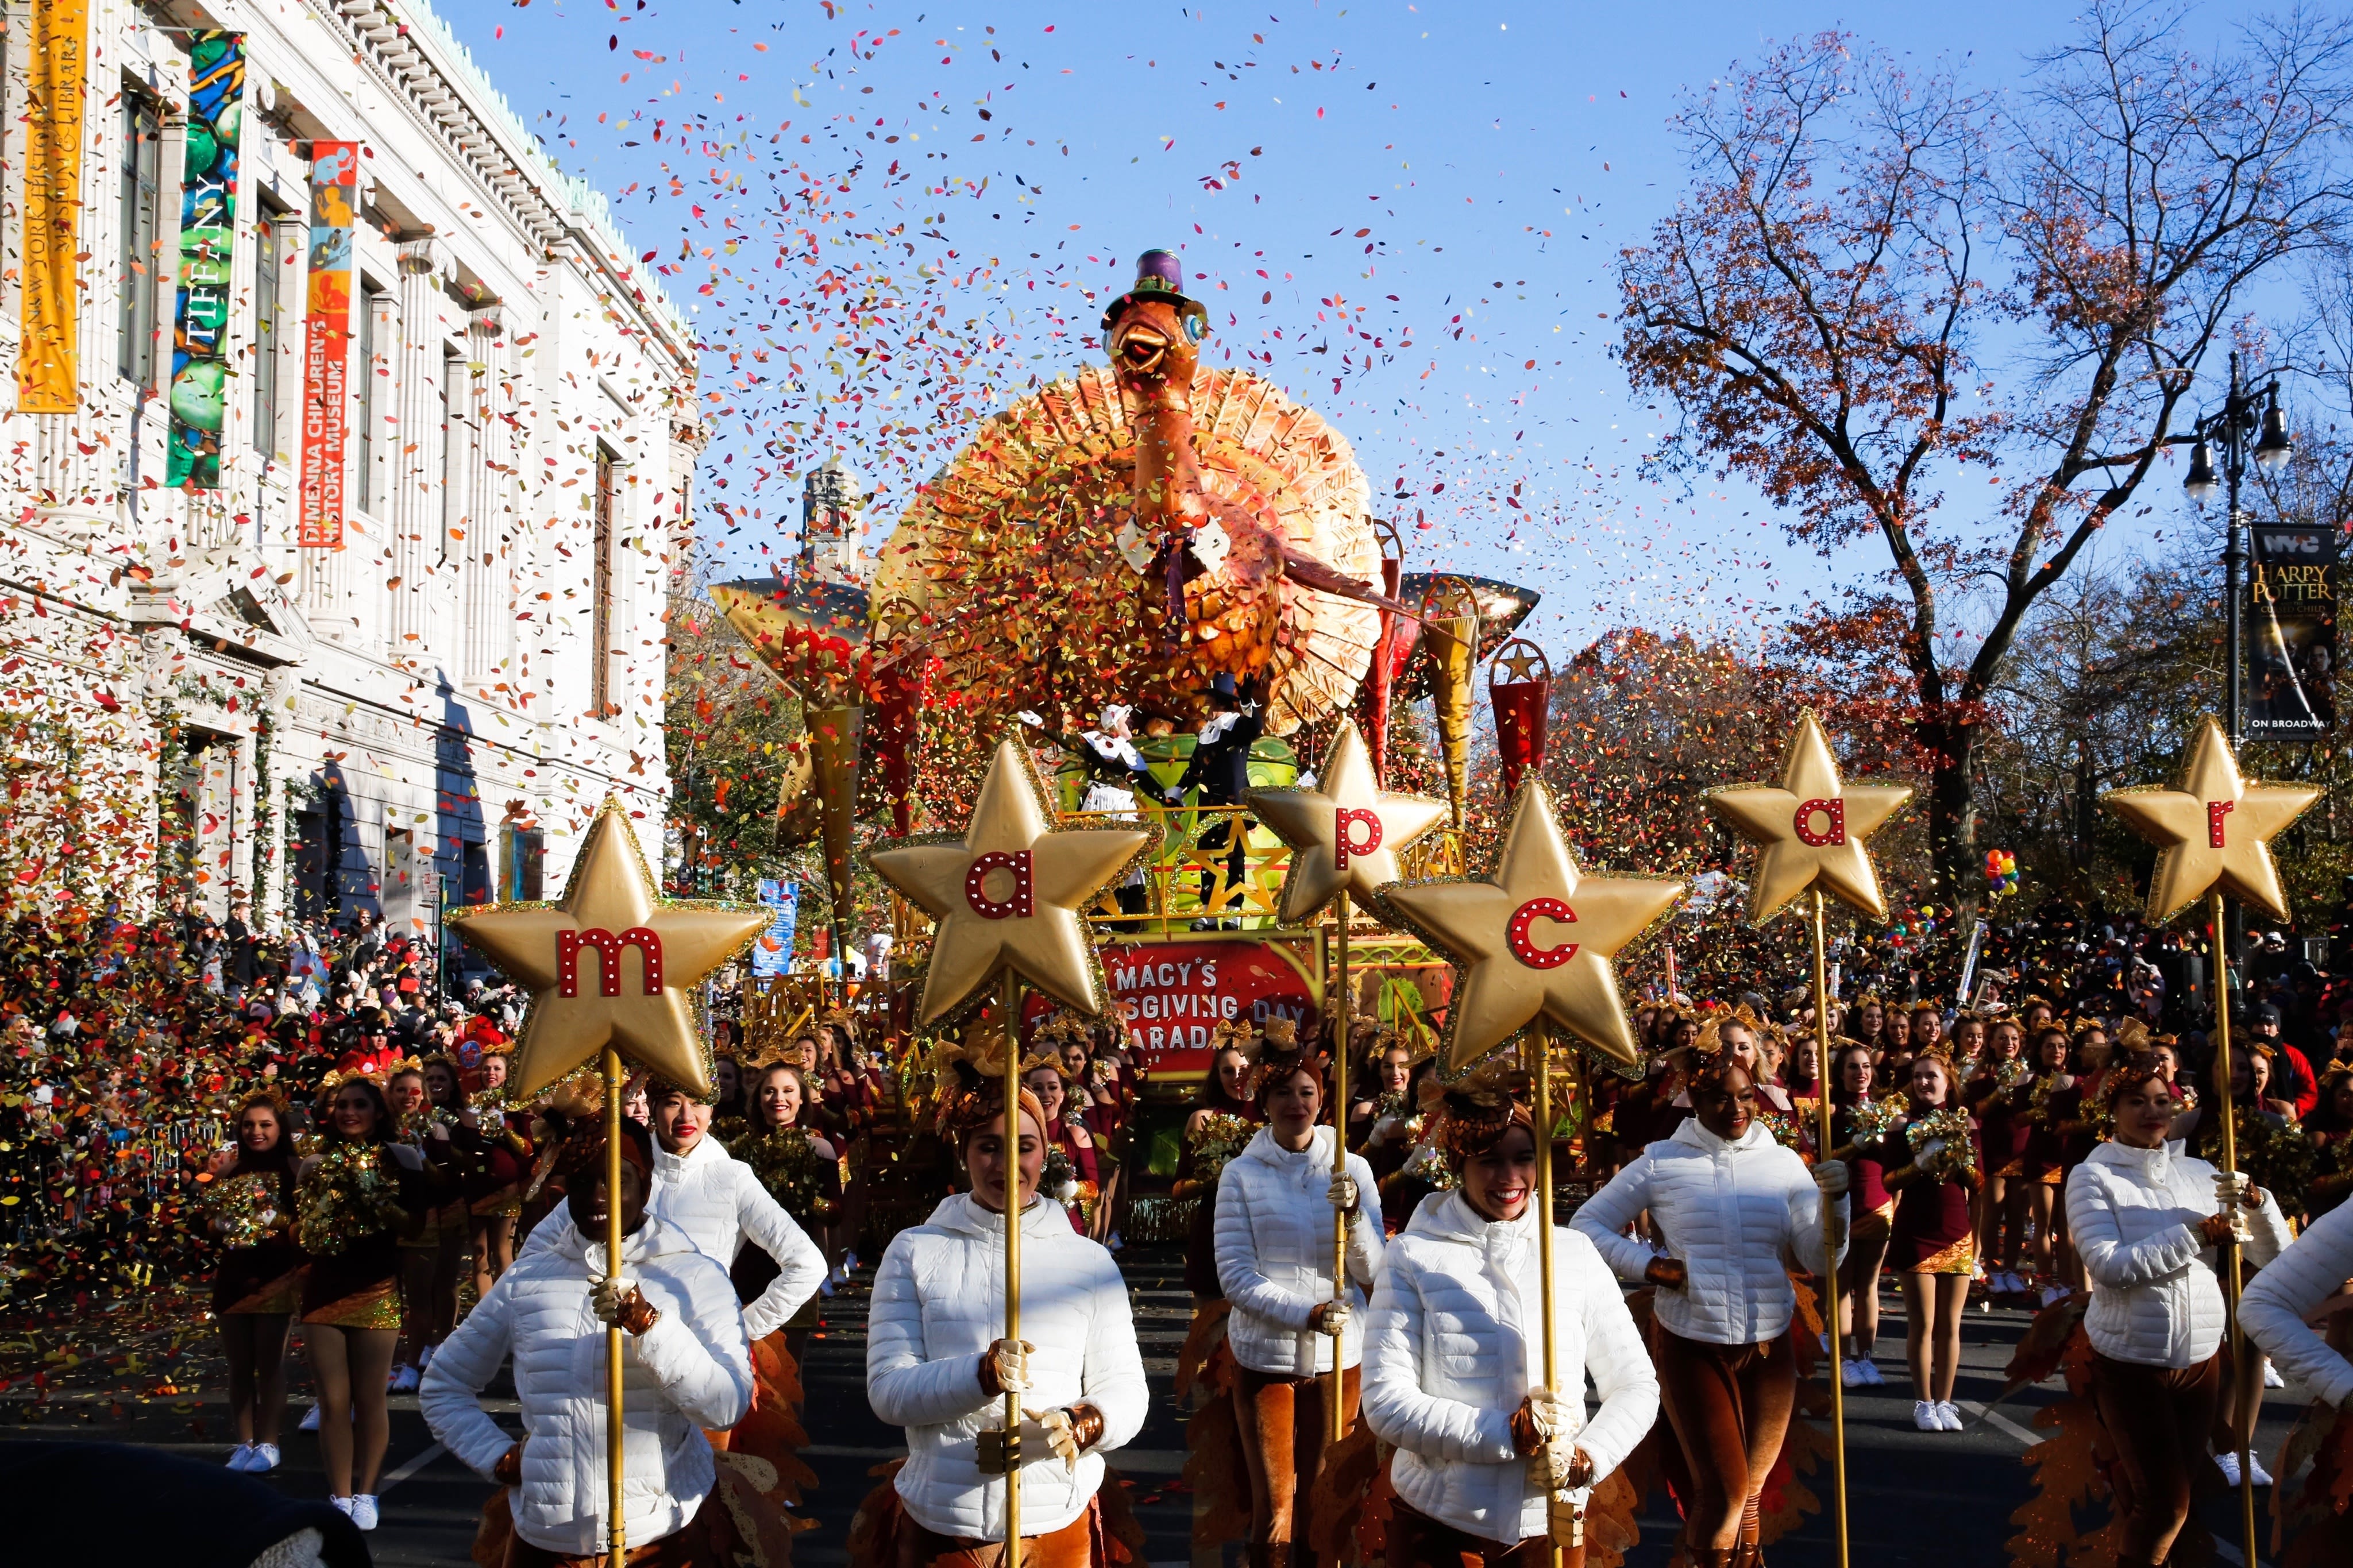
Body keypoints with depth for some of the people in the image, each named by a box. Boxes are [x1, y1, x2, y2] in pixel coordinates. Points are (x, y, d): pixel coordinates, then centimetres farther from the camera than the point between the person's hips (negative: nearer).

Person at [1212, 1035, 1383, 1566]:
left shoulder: (1353, 1168, 0)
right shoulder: (1241, 1174, -4)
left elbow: (1373, 1275, -3)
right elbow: (1235, 1276, -10)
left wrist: (1354, 1215, -21)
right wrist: (1307, 1314, -22)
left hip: (1339, 1355, 2)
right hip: (1264, 1354, -2)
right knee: (1274, 1507, 0)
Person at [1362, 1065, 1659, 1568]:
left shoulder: (1575, 1253, 3)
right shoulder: (1415, 1256, -5)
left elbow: (1635, 1385, 4)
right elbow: (1385, 1402, -11)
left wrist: (1590, 1457, -14)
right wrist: (1505, 1435, -20)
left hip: (1549, 1523, 2)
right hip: (1439, 1524, -2)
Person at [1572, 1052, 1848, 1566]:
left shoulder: (1785, 1163, 3)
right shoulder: (1661, 1162, -3)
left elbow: (1822, 1259, -1)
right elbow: (1587, 1224, 2)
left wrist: (1835, 1199, -18)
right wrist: (1648, 1264, -11)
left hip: (1768, 1347, 3)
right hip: (1691, 1344, -3)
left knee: (1751, 1490, 16)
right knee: (1724, 1490, -8)